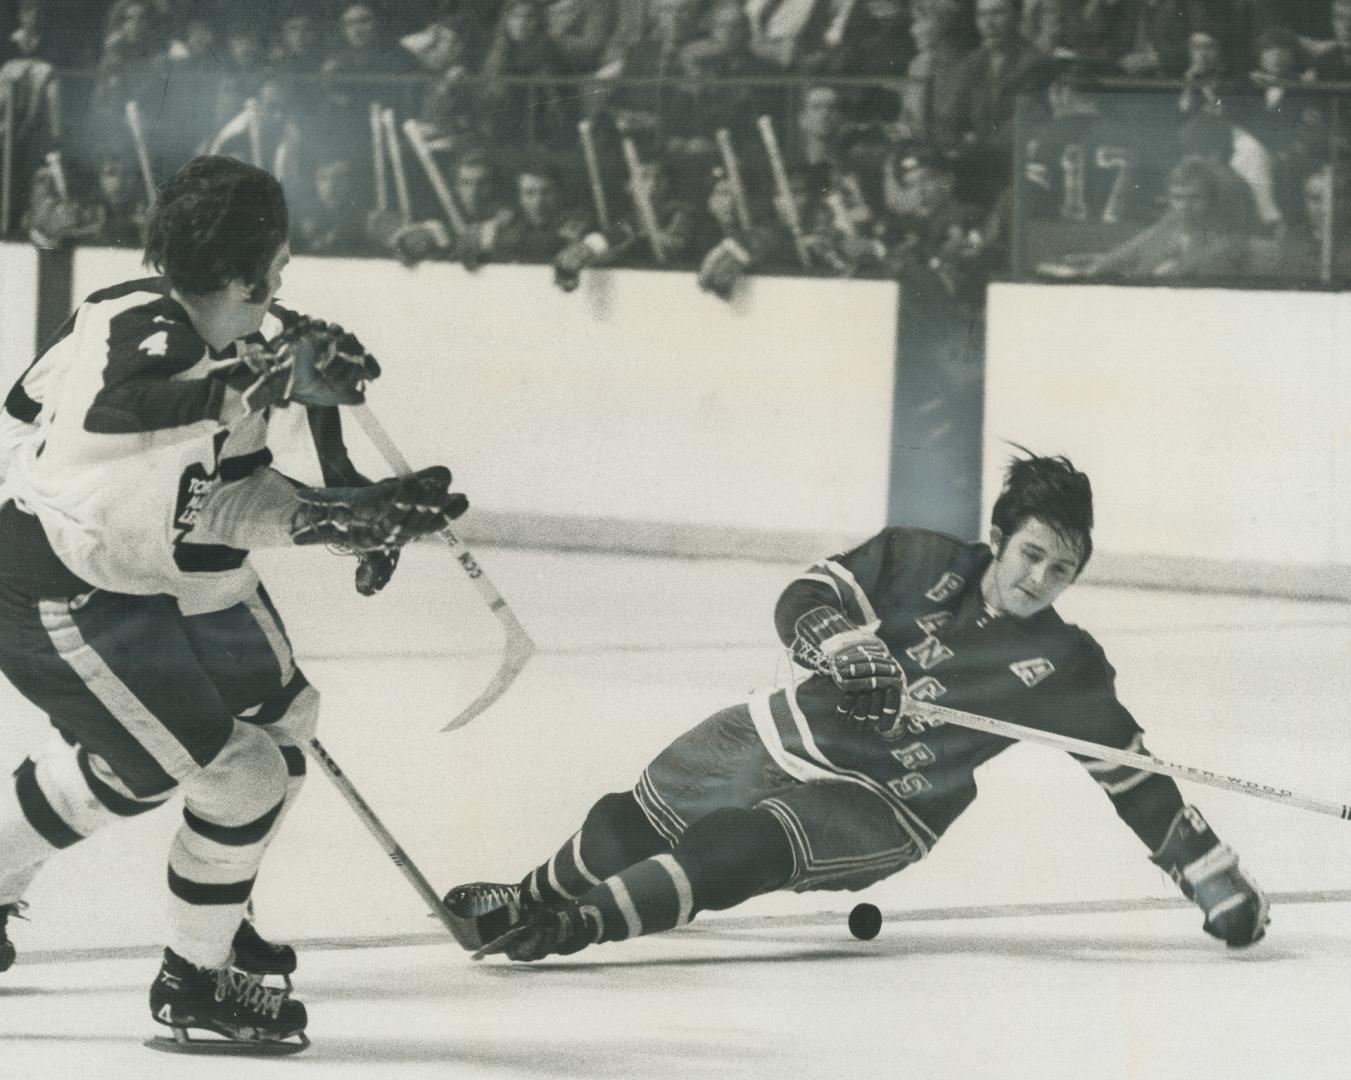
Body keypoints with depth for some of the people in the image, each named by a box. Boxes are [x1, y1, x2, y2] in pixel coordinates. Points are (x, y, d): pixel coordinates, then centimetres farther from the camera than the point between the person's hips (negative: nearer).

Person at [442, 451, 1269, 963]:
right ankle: (535, 897, 29)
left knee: (748, 847, -31)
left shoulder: (1065, 667, -8)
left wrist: (1214, 878, -8)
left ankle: (574, 926, -36)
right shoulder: (921, 563, -6)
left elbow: (1133, 774, -4)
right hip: (792, 734, 3)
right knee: (631, 823, 1)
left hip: (881, 807, -3)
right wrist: (840, 644, -30)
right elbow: (806, 600, -7)